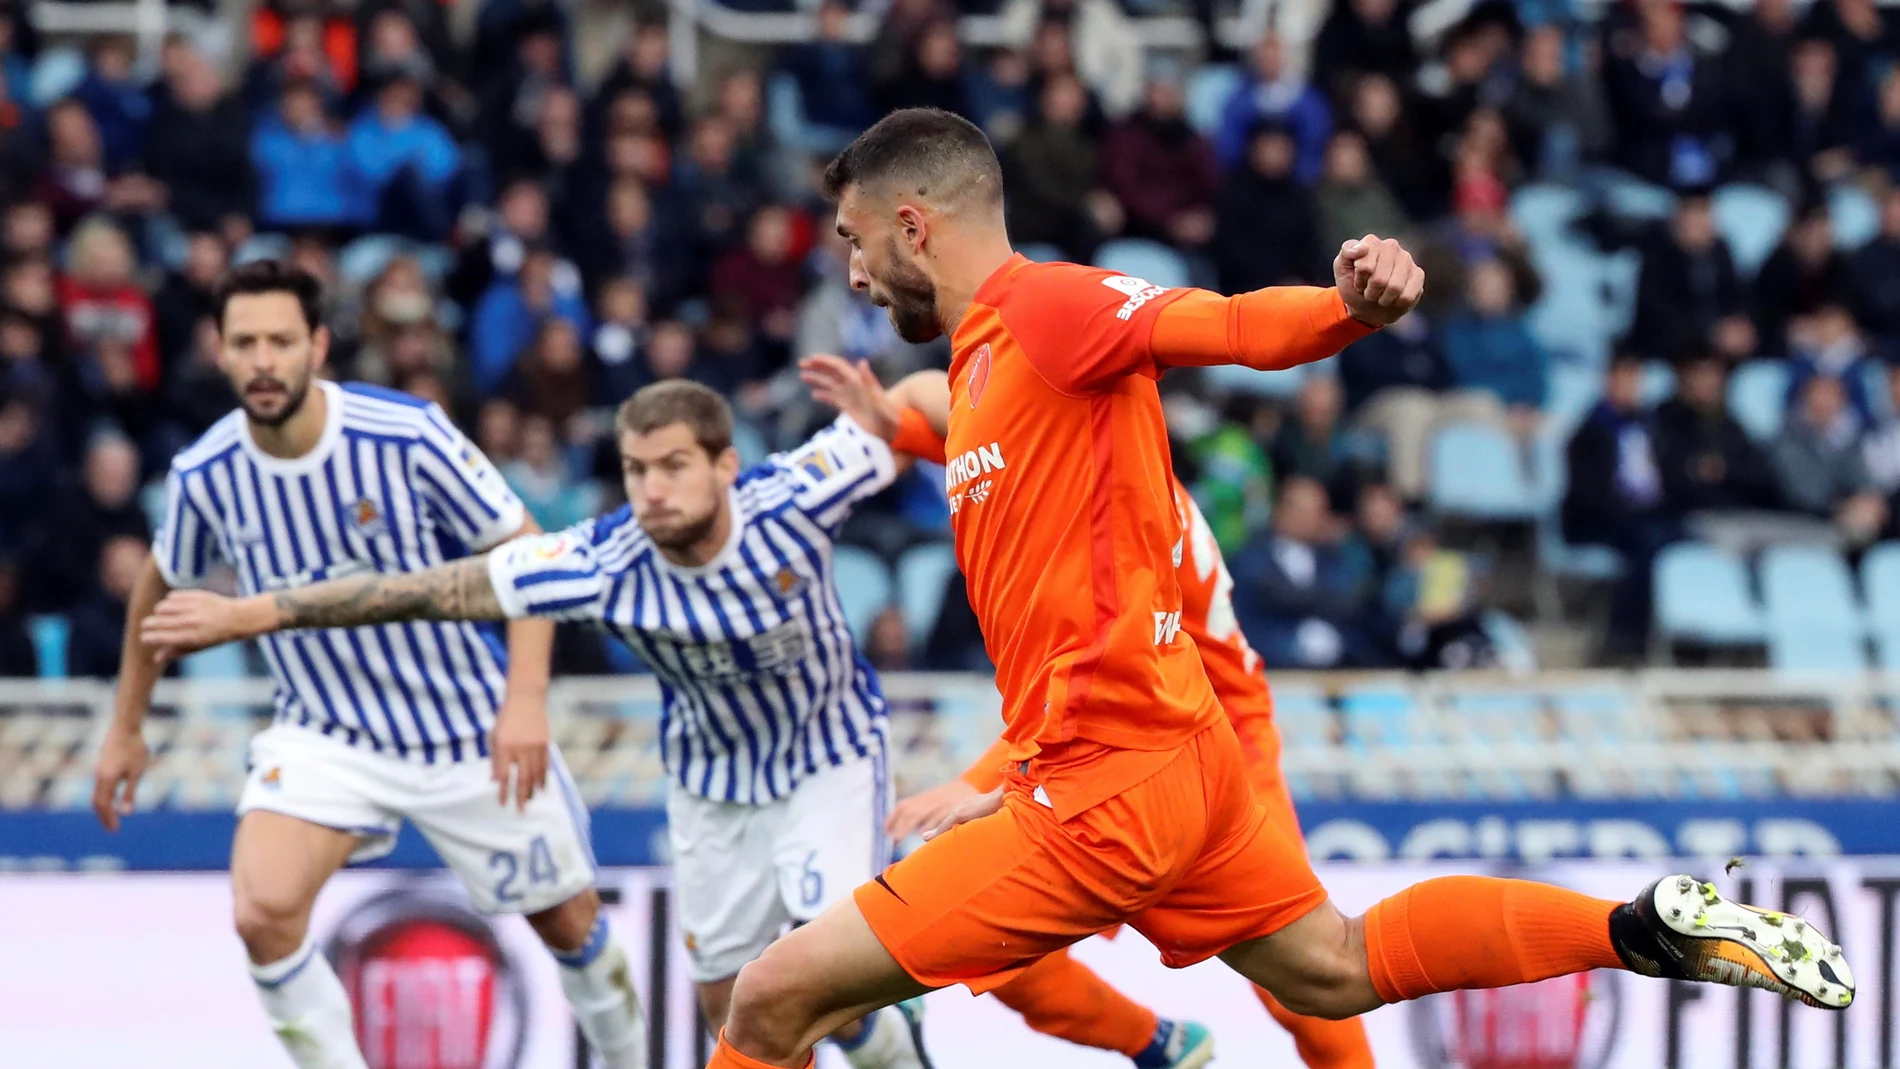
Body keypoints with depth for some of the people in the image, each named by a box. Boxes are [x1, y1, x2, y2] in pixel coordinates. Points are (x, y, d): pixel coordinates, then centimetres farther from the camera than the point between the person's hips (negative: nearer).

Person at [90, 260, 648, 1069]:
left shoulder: (407, 434, -21)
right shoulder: (204, 476, -11)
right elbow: (162, 587, 11)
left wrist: (526, 698, -24)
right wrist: (126, 729, 16)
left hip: (471, 726, -1)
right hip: (323, 738, 1)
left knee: (567, 920, 12)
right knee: (264, 911, -23)